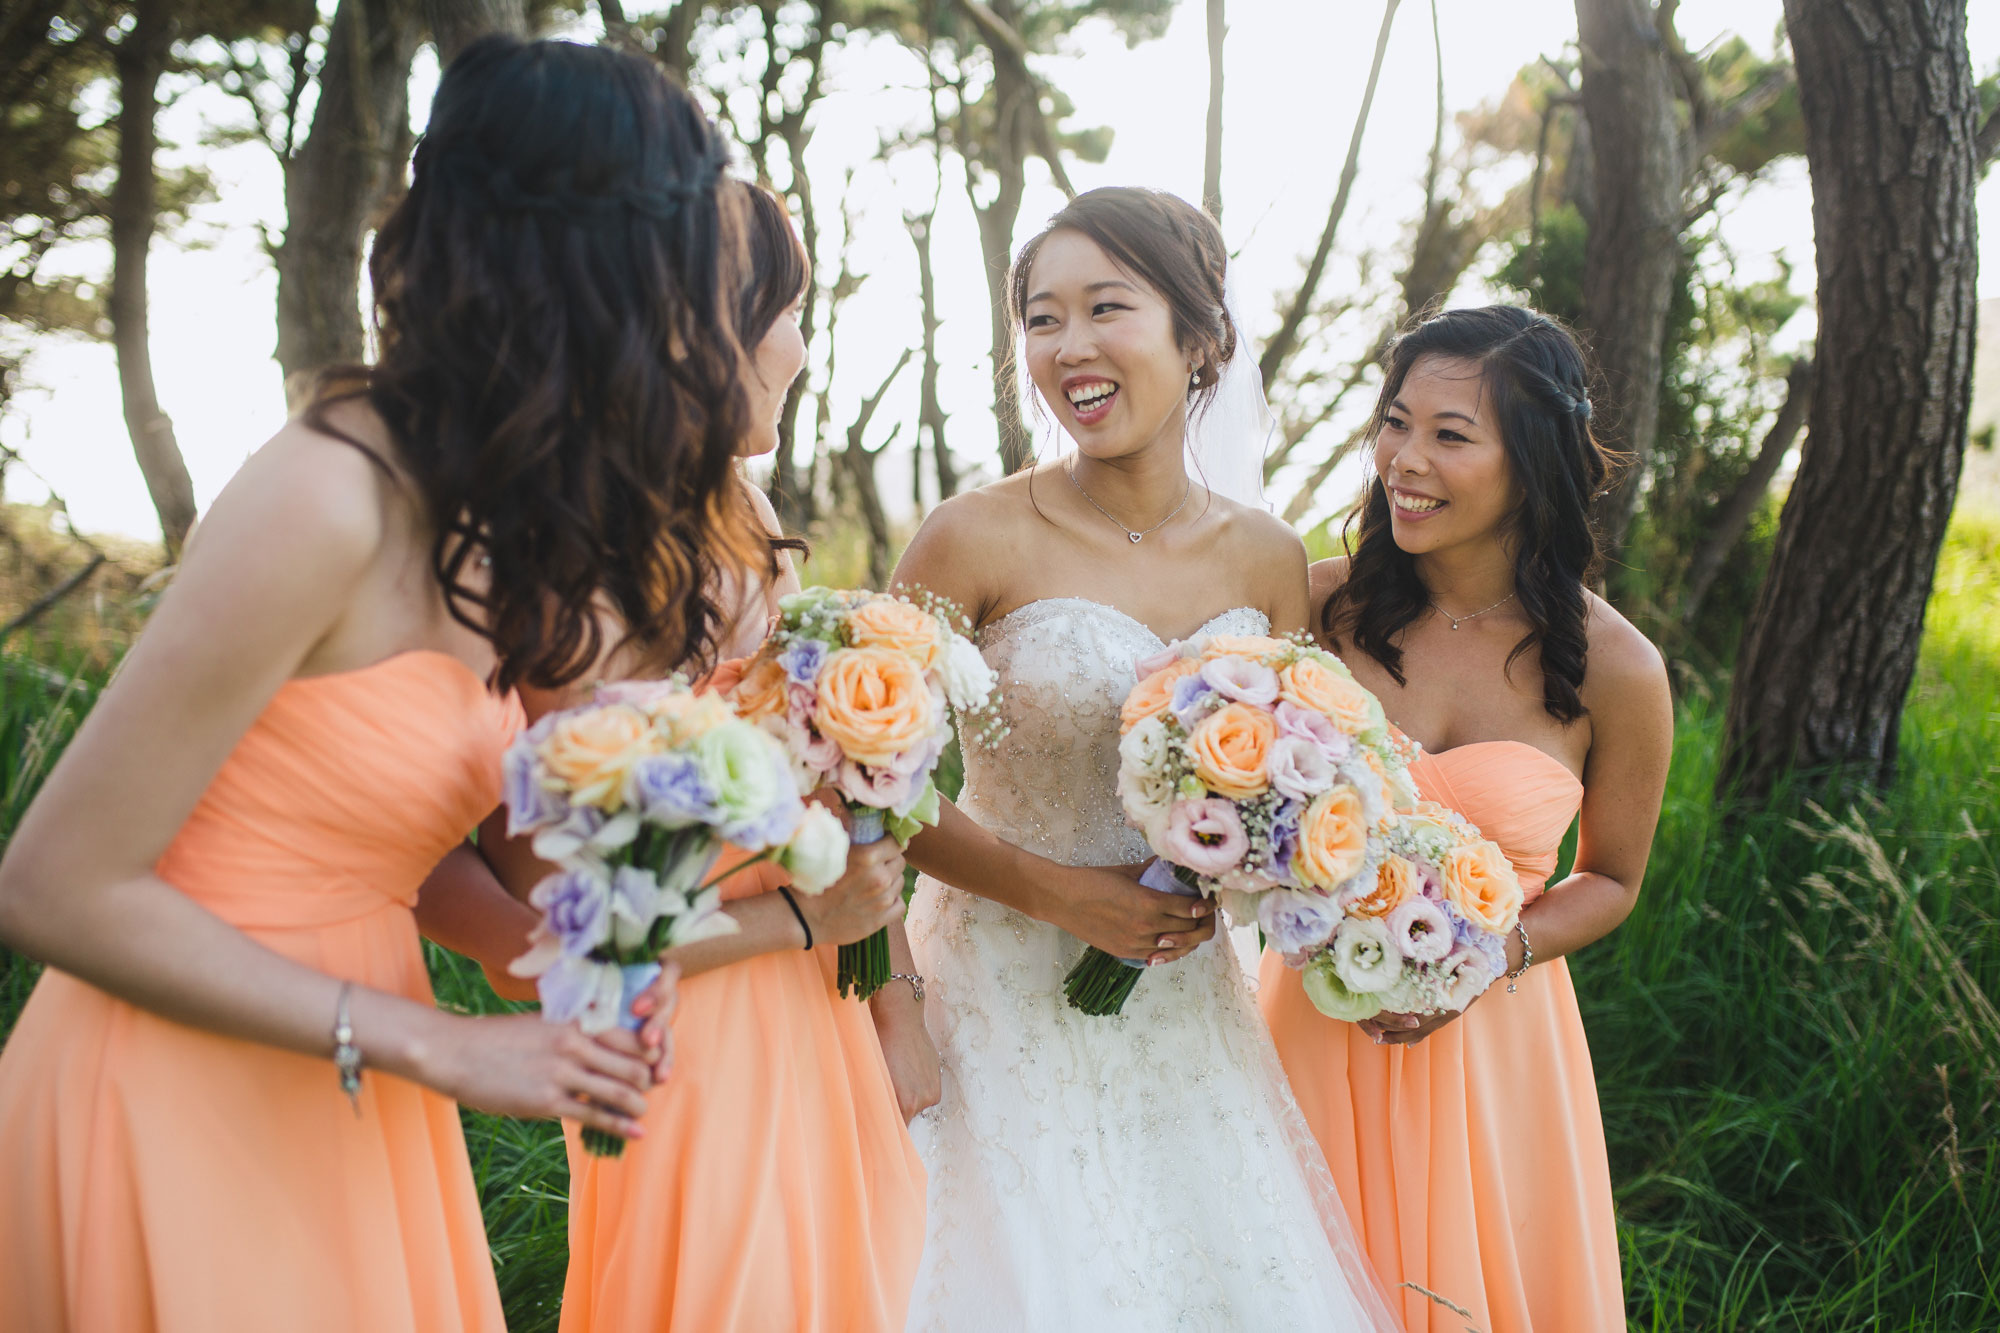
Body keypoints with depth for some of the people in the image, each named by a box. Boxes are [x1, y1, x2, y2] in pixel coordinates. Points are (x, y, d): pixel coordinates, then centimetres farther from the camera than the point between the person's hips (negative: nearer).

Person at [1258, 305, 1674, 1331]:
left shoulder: (1613, 670, -12)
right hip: (1318, 1017, 1)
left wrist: (1489, 956, -14)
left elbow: (1610, 880, 3)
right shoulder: (1324, 605, -10)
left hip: (1488, 1042, -1)